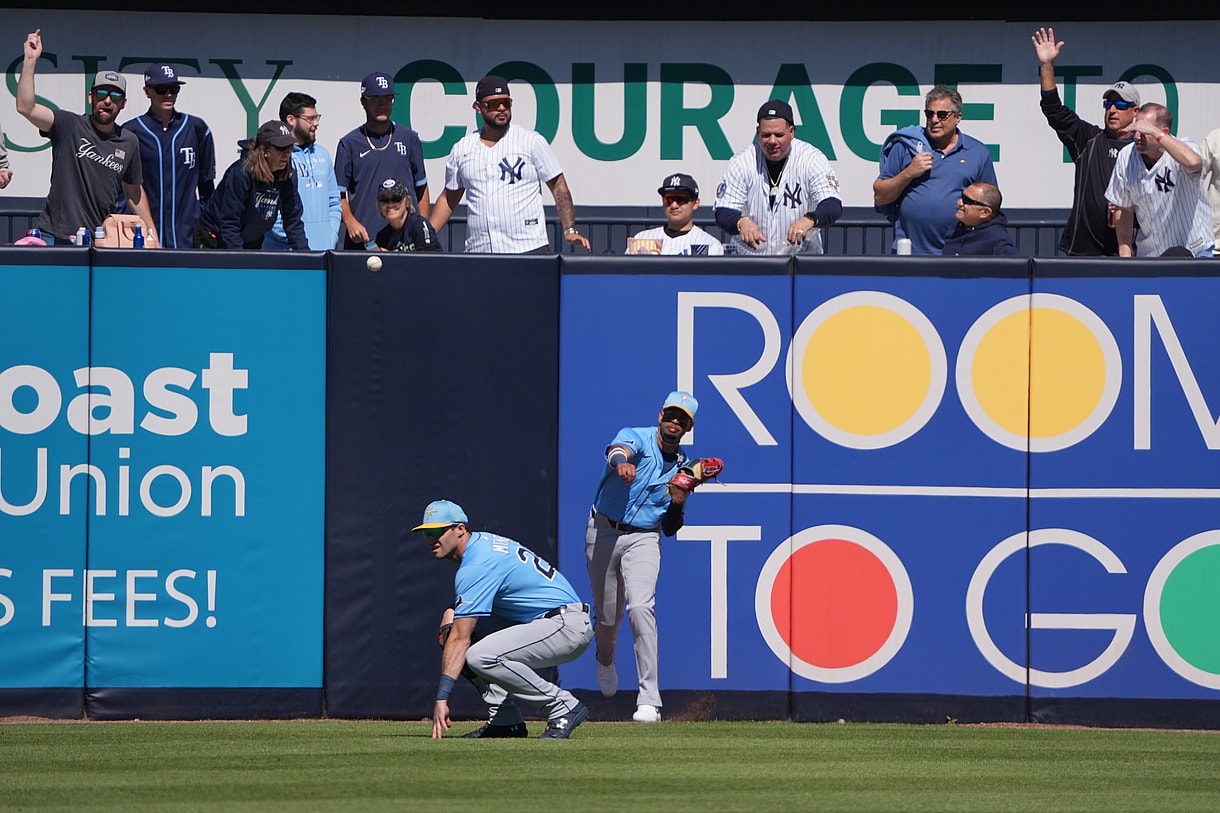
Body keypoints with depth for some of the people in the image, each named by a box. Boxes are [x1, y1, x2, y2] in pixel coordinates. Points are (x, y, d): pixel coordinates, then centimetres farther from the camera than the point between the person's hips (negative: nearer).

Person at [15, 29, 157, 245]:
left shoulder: (129, 143, 11)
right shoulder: (69, 126, -1)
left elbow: (133, 190, 24)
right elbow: (26, 107, -14)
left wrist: (150, 231, 22)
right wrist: (30, 61, -18)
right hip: (55, 236, -3)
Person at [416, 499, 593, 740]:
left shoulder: (476, 567, -18)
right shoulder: (484, 541, 12)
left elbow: (459, 640, -24)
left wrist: (442, 697, -26)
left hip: (568, 626, -11)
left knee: (480, 657, -29)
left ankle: (564, 708, -14)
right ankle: (505, 720, 8)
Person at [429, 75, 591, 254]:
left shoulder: (532, 142, 5)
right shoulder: (462, 149, 13)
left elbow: (558, 186, 4)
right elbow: (449, 199, 22)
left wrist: (570, 230, -9)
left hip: (528, 248, -2)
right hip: (478, 251, 2)